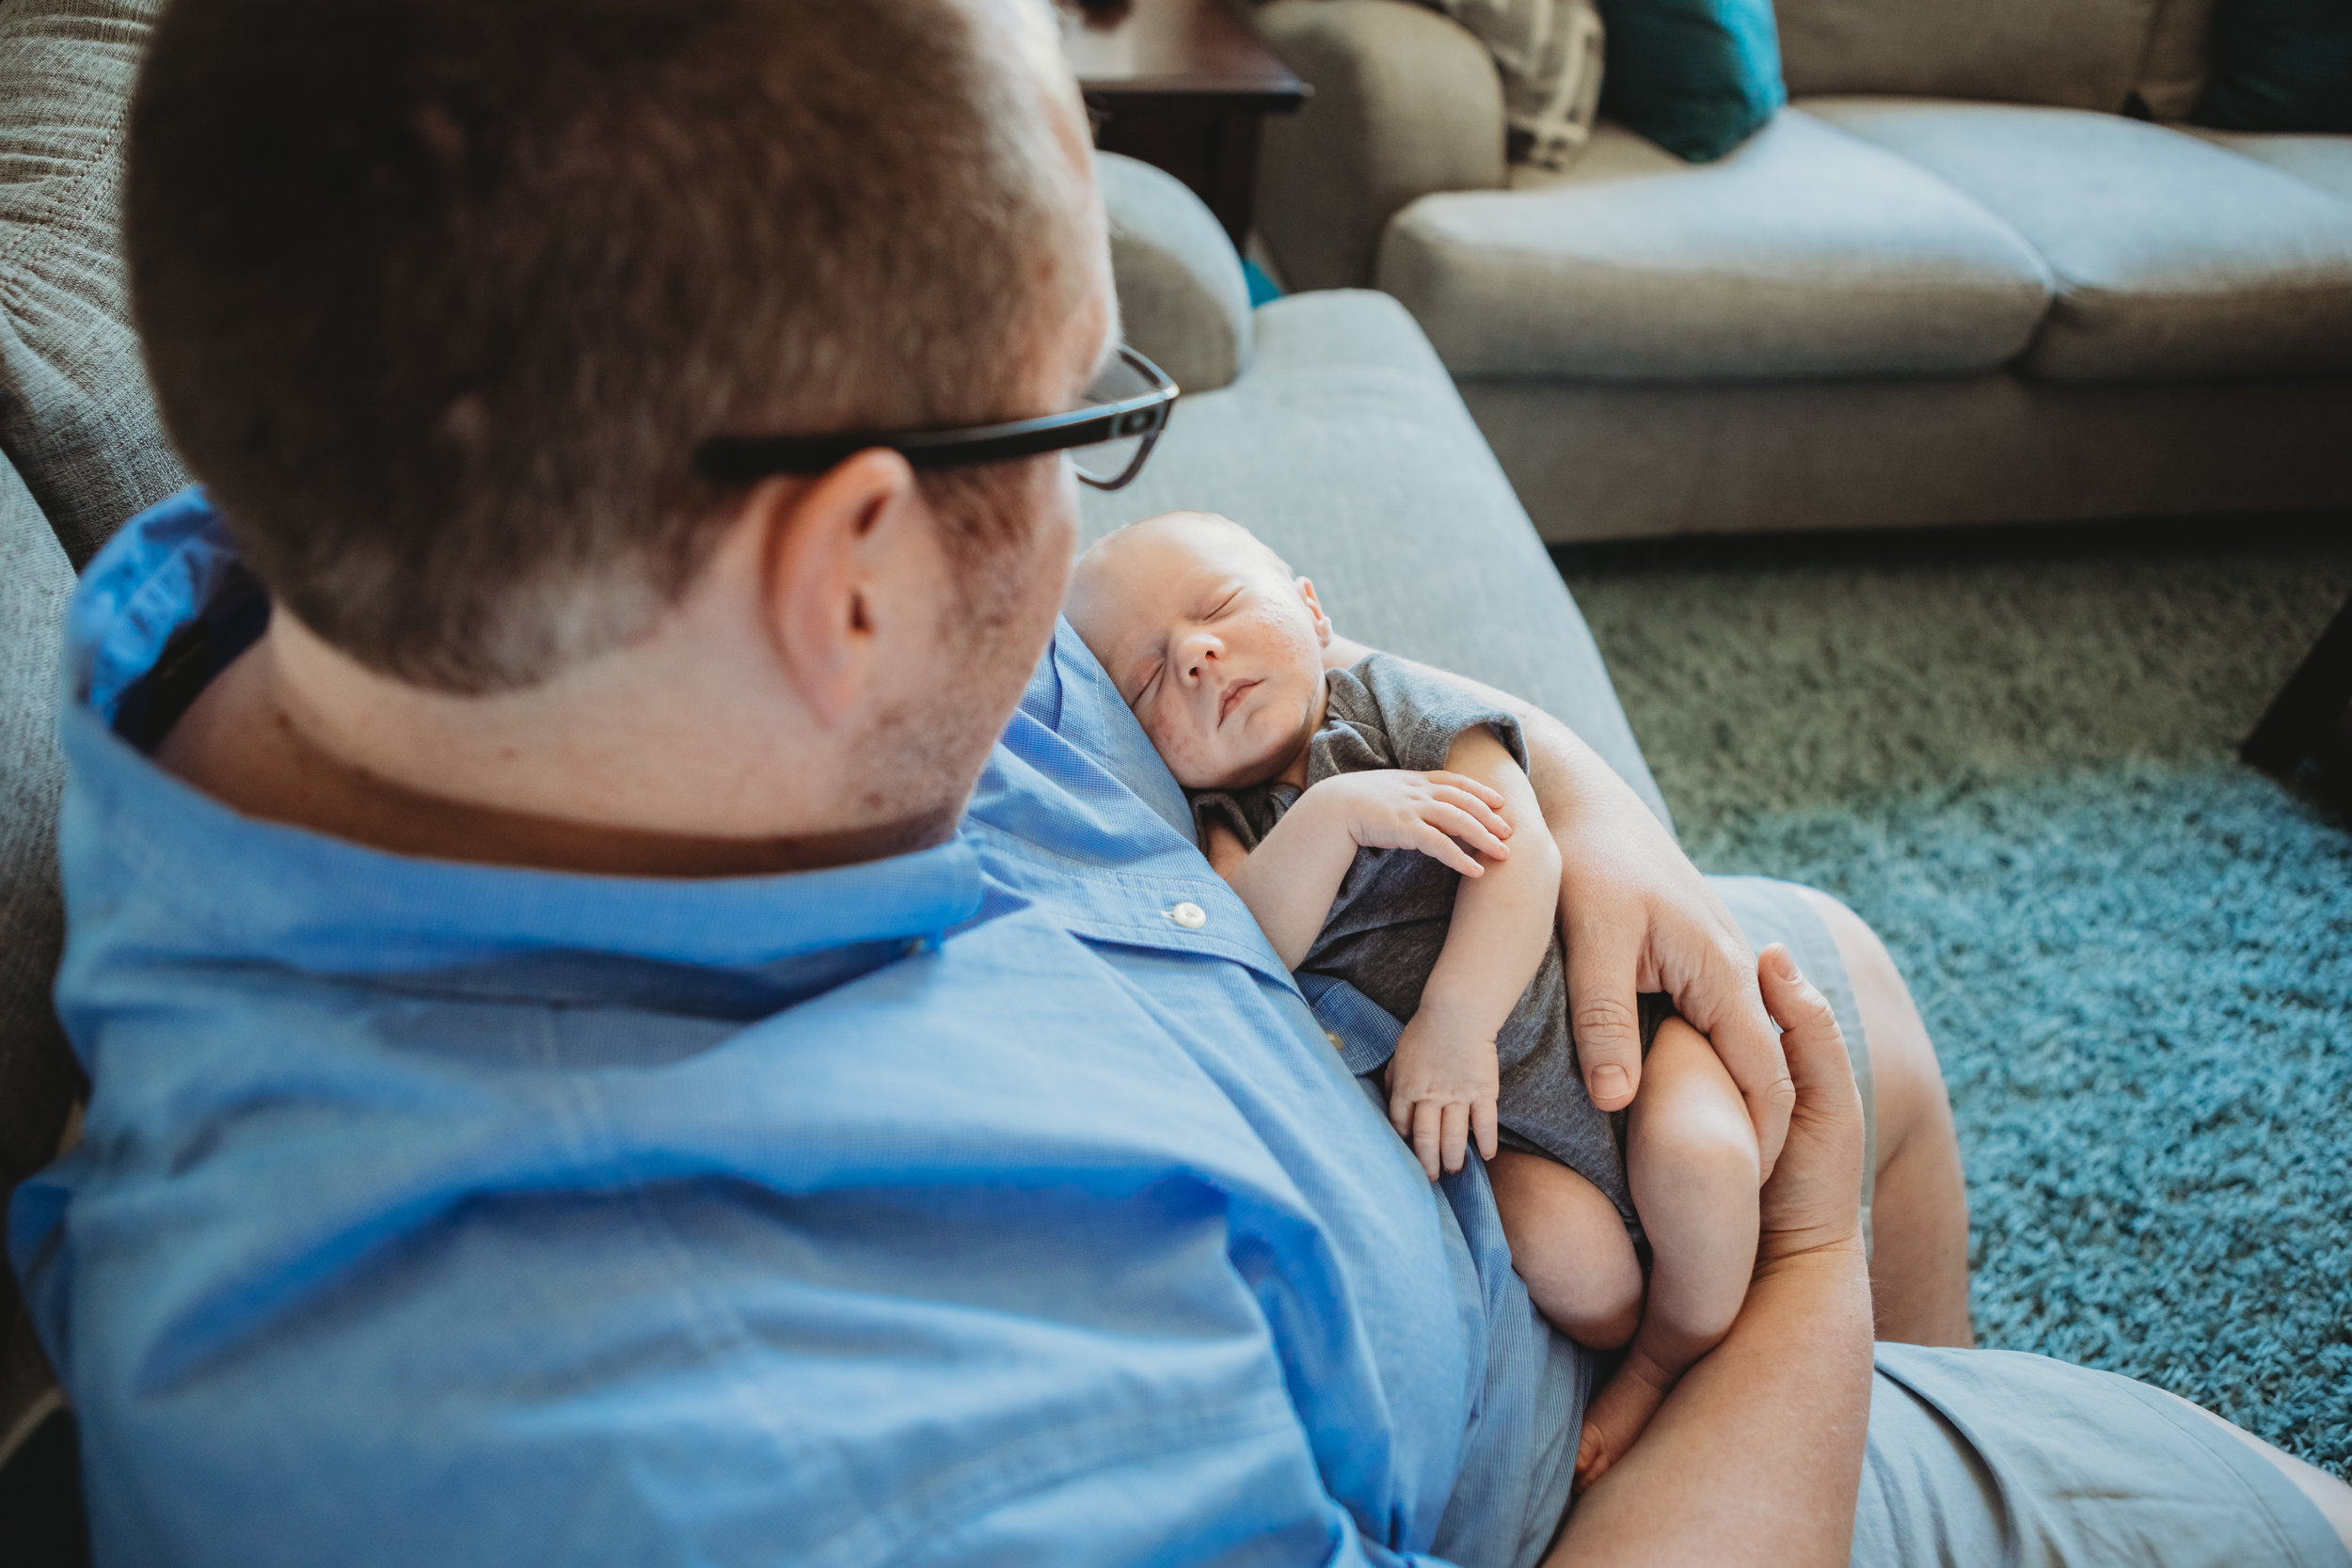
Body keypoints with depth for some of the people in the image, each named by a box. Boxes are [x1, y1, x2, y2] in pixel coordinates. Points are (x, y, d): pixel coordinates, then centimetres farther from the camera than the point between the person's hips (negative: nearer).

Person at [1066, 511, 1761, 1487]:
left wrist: (1455, 1021, -29)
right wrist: (1336, 816, -34)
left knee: (1697, 1155, -25)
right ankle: (1621, 1343, 12)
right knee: (1565, 1243, -23)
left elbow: (1524, 854, -18)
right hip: (1491, 1122, 1)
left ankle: (1677, 1361, 4)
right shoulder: (1223, 828, -1)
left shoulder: (1392, 700, -6)